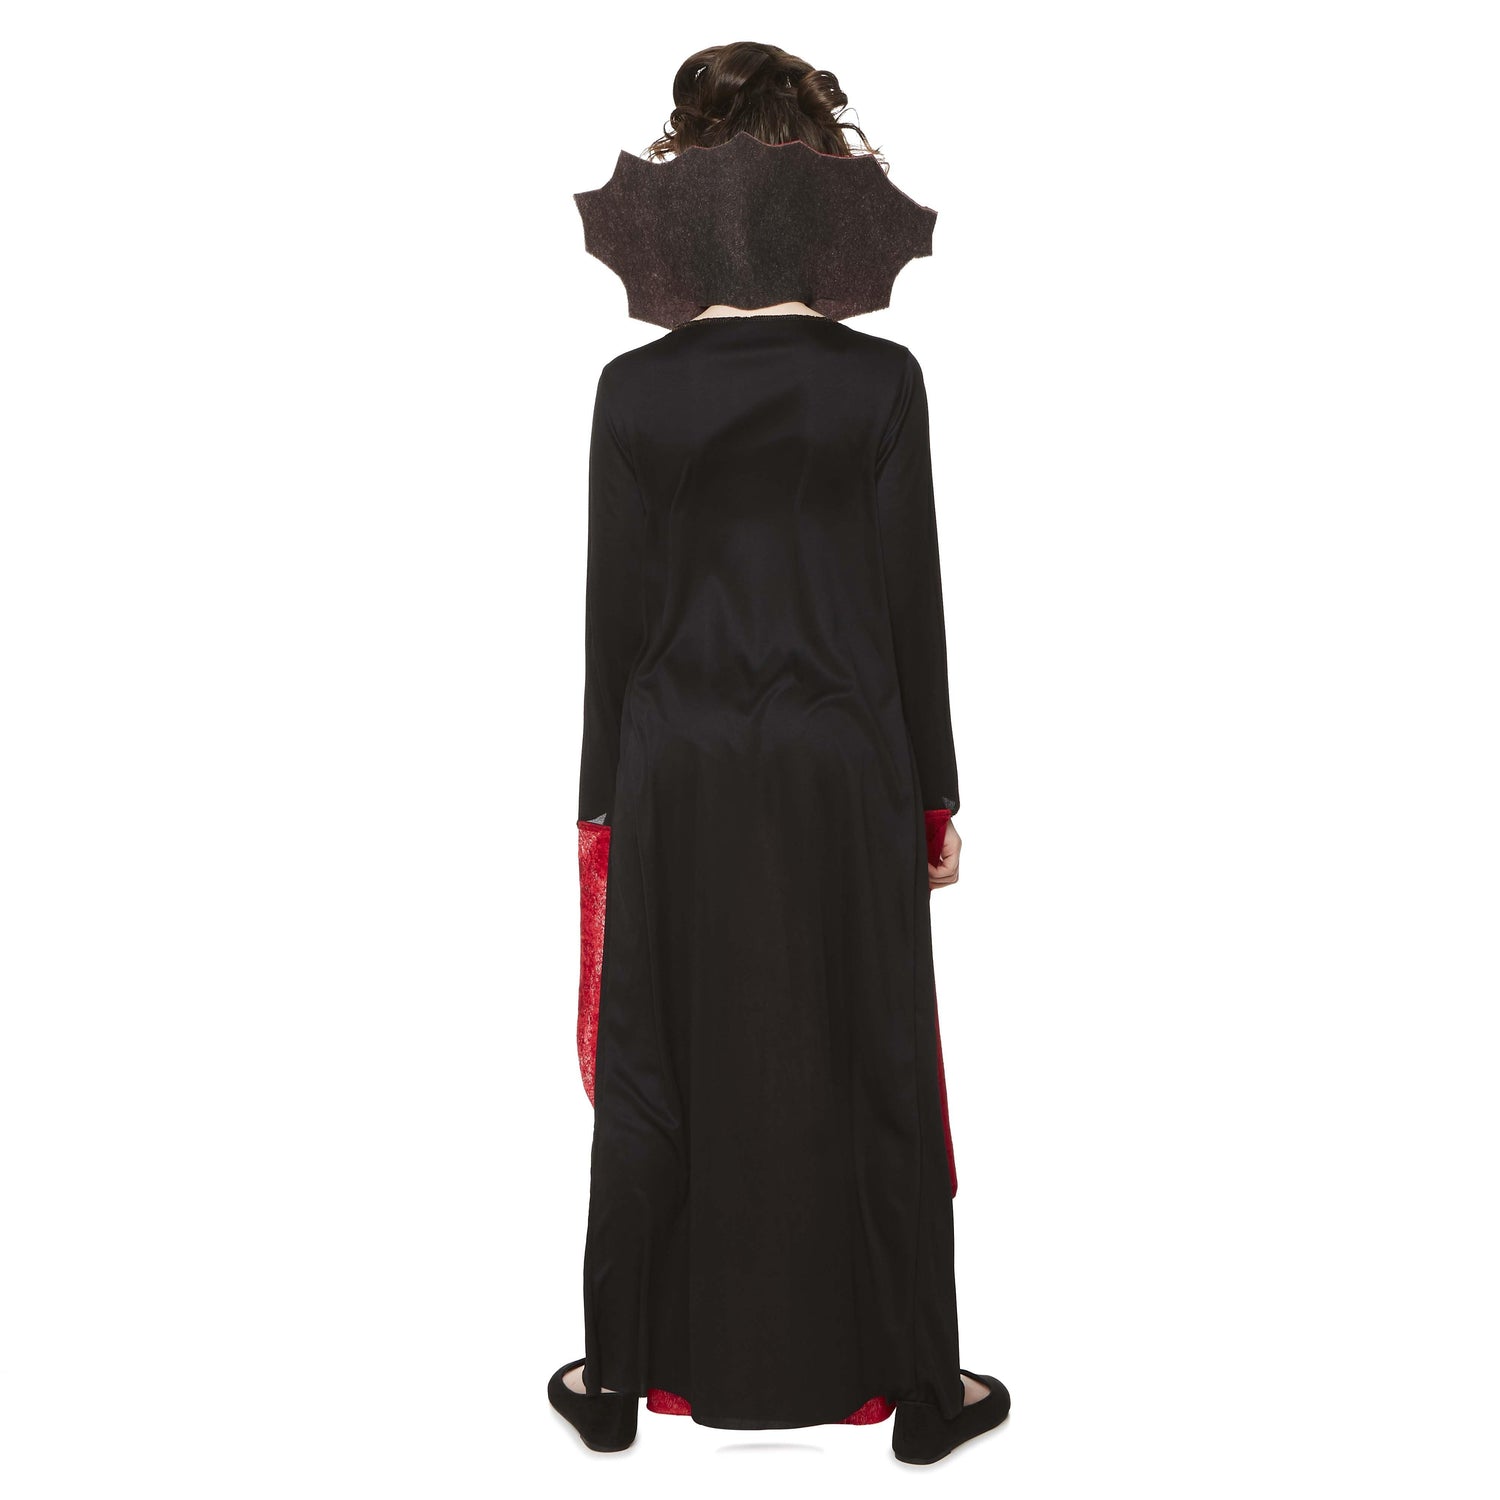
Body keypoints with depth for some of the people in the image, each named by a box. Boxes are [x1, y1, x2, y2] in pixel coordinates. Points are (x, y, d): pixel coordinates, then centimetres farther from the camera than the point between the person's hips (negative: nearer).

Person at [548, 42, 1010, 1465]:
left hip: (678, 774, 1)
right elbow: (911, 599, -4)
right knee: (868, 1069, 10)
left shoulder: (636, 389, -4)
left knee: (656, 1072, 13)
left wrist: (603, 800, 7)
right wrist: (934, 795, 5)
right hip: (842, 770, -1)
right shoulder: (880, 379, -6)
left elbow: (615, 609, -2)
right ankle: (915, 1386, 22)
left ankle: (623, 1374, 26)